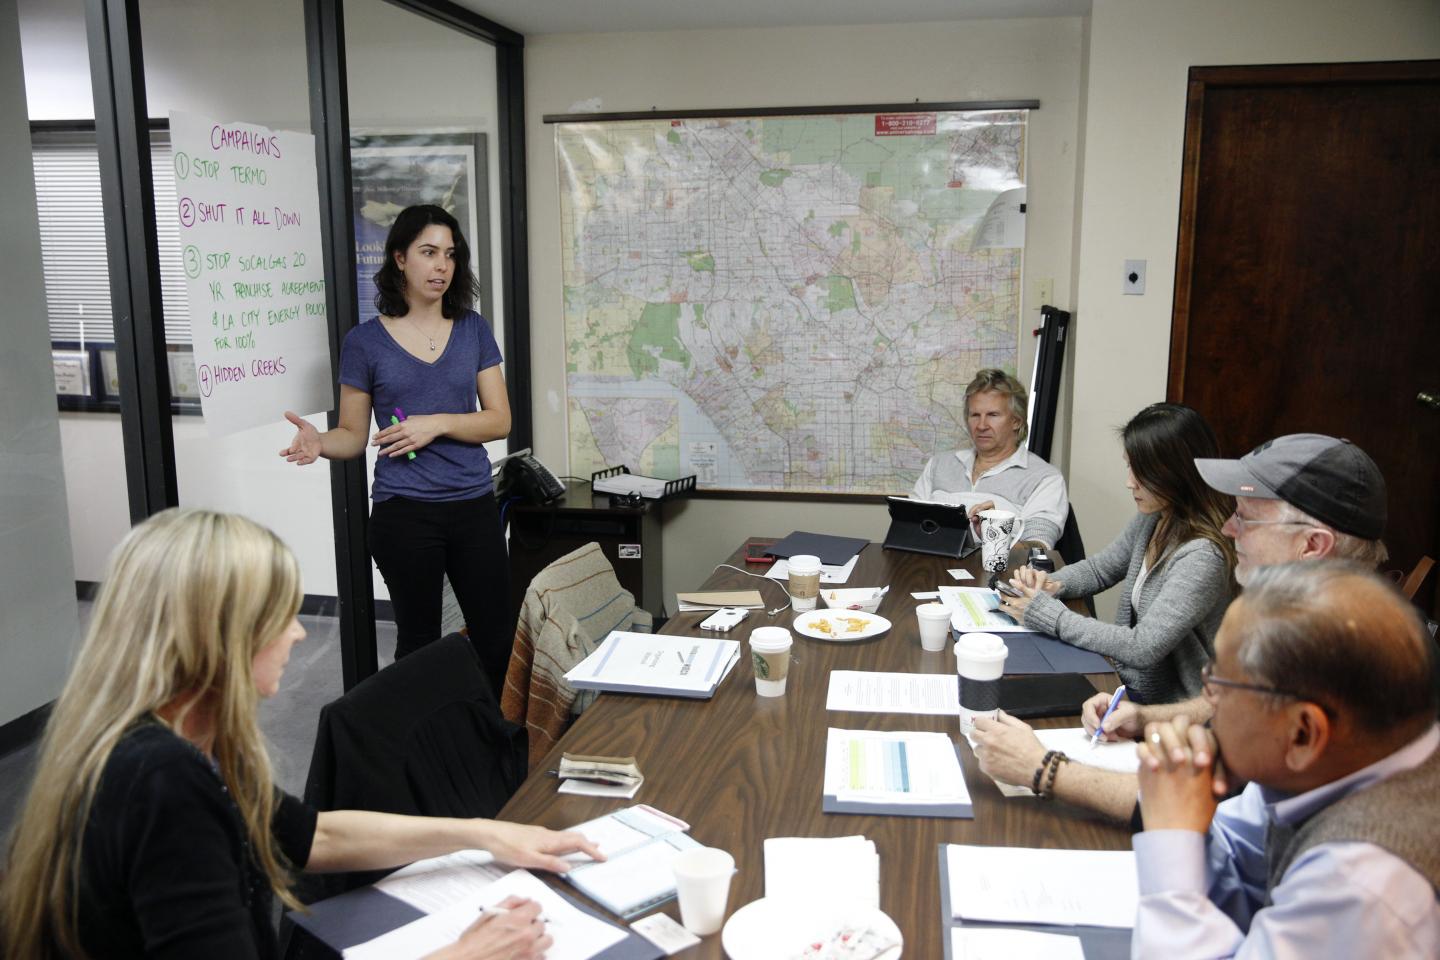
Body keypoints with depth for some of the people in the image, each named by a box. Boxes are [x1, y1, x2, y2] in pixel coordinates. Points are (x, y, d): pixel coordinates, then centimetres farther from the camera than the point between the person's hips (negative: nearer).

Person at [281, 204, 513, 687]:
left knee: (497, 639, 6)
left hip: (473, 506, 2)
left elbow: (499, 420, 2)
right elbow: (353, 434, 3)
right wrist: (320, 444, -19)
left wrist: (436, 424, -13)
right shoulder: (365, 340, 0)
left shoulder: (473, 330, 5)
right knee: (419, 641, 10)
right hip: (404, 512, -2)